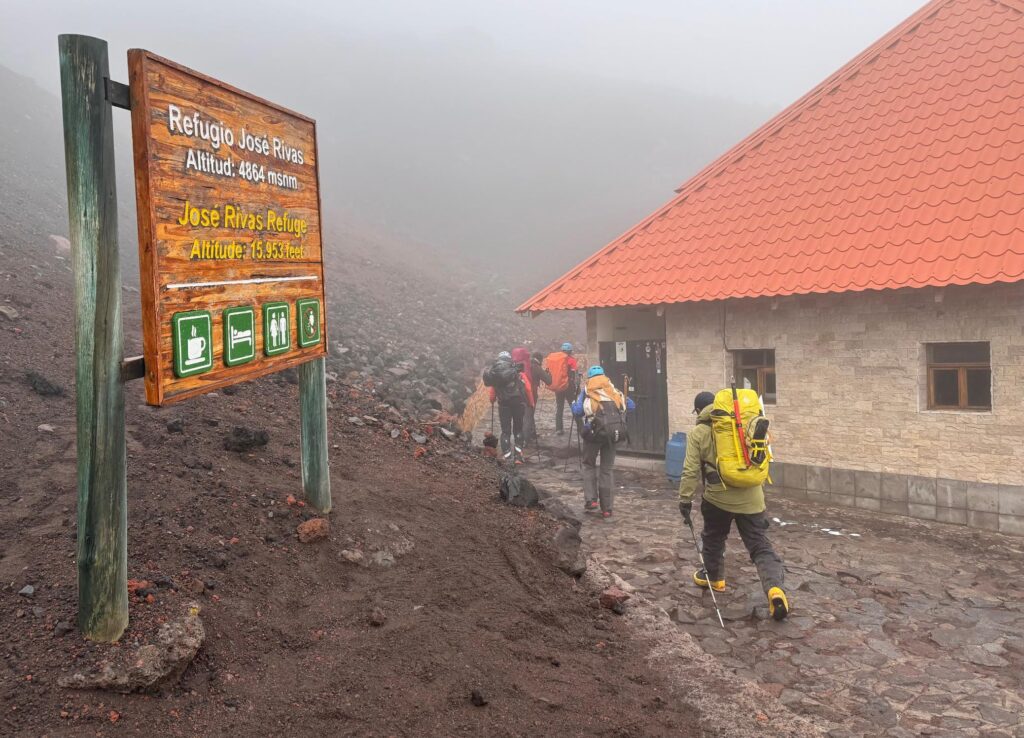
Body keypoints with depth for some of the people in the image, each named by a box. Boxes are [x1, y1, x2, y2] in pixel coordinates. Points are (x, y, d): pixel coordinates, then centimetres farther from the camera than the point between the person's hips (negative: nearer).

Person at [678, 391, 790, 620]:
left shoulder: (698, 433, -1)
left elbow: (691, 470, -6)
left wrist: (685, 499, -1)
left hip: (718, 496, -2)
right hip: (750, 496, 2)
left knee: (713, 538, 24)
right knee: (760, 546, 3)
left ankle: (714, 577, 39)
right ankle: (775, 588, -16)